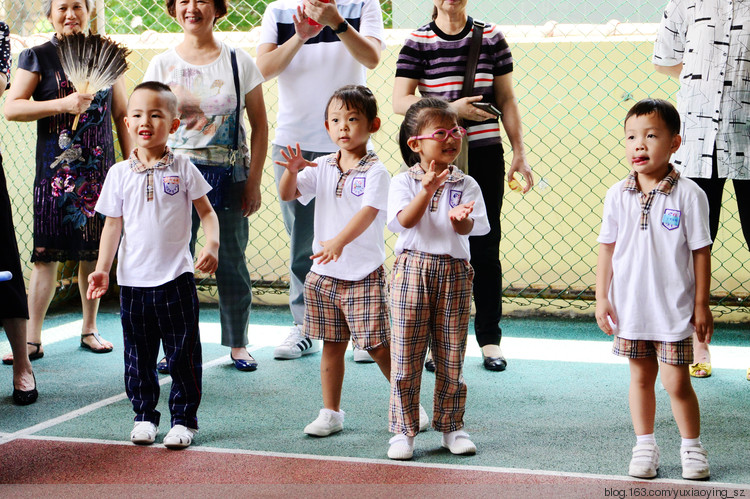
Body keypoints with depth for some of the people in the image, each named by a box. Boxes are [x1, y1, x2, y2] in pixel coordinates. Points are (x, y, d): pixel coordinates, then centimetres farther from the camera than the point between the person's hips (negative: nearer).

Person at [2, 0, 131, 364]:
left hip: (100, 170, 3)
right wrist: (63, 104, -16)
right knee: (46, 254, -5)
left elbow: (122, 115, 14)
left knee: (94, 252, 6)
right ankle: (32, 340, 0)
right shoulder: (38, 57, 3)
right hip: (55, 170, -3)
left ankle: (90, 329, 20)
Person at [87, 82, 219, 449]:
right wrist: (102, 268, -2)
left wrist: (212, 245, -16)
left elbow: (207, 213, 2)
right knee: (139, 354, 10)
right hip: (133, 281, 2)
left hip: (176, 279, -2)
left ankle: (183, 419, 14)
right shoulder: (119, 173, 3)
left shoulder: (182, 168, -2)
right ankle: (144, 416, 24)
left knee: (183, 354, 3)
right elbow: (113, 225, 6)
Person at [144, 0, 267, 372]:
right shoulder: (161, 65, 5)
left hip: (228, 176, -1)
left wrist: (253, 182, -1)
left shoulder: (239, 62, 3)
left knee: (231, 263, 5)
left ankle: (238, 344, 20)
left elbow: (259, 126, 5)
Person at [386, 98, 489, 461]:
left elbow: (468, 227, -10)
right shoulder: (403, 182, 0)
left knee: (451, 356, 9)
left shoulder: (466, 185, 4)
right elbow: (403, 221, -15)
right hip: (412, 269, -2)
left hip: (454, 271, 2)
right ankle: (403, 430, 10)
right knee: (406, 354, 1)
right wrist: (427, 189, -27)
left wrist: (460, 218, -33)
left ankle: (451, 426, 22)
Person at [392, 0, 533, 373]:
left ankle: (490, 339, 14)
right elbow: (400, 102, -6)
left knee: (485, 247, 4)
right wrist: (450, 107, -17)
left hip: (484, 155, 1)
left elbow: (506, 100, 10)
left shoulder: (492, 38, 7)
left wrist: (519, 153, 6)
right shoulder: (418, 42, 1)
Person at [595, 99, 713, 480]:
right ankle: (645, 447, 25)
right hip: (629, 306, 3)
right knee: (640, 377, 12)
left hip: (674, 309, -3)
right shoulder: (617, 196, 0)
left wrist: (701, 304, -4)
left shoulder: (688, 195, -9)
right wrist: (601, 298, 4)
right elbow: (607, 248, 6)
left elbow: (701, 252, -5)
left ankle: (692, 448, 20)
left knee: (676, 382, 1)